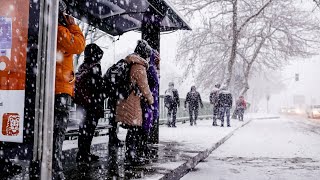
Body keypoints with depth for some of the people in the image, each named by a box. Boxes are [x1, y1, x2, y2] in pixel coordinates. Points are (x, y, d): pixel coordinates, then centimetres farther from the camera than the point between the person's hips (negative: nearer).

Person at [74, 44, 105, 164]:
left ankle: (82, 153, 23)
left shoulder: (82, 67, 16)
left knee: (83, 129, 14)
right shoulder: (95, 67, -10)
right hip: (92, 104, -9)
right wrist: (100, 106, -10)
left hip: (81, 104, 9)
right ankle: (84, 154, -1)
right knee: (89, 129, -4)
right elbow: (99, 87, -15)